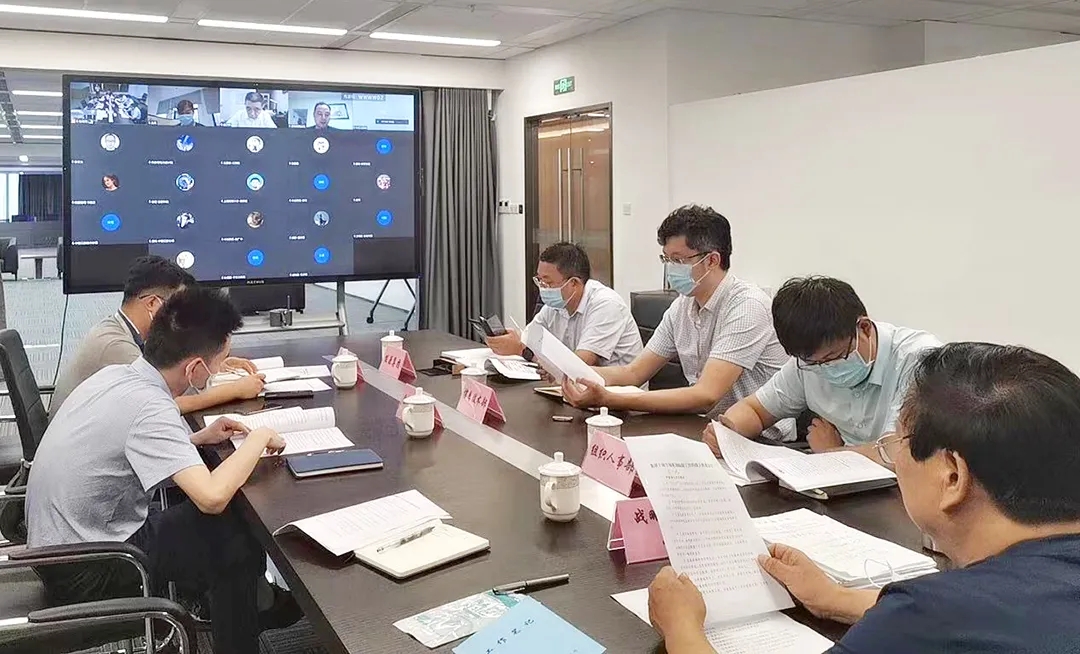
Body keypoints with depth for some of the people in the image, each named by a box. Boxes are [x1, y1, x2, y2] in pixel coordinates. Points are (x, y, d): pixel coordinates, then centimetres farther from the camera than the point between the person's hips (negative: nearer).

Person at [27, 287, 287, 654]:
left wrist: (196, 438, 4)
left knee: (221, 522, 16)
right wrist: (258, 439, -21)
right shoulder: (149, 407, -28)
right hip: (85, 574, -8)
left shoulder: (115, 375, -2)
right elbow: (213, 497, -38)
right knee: (240, 540, 1)